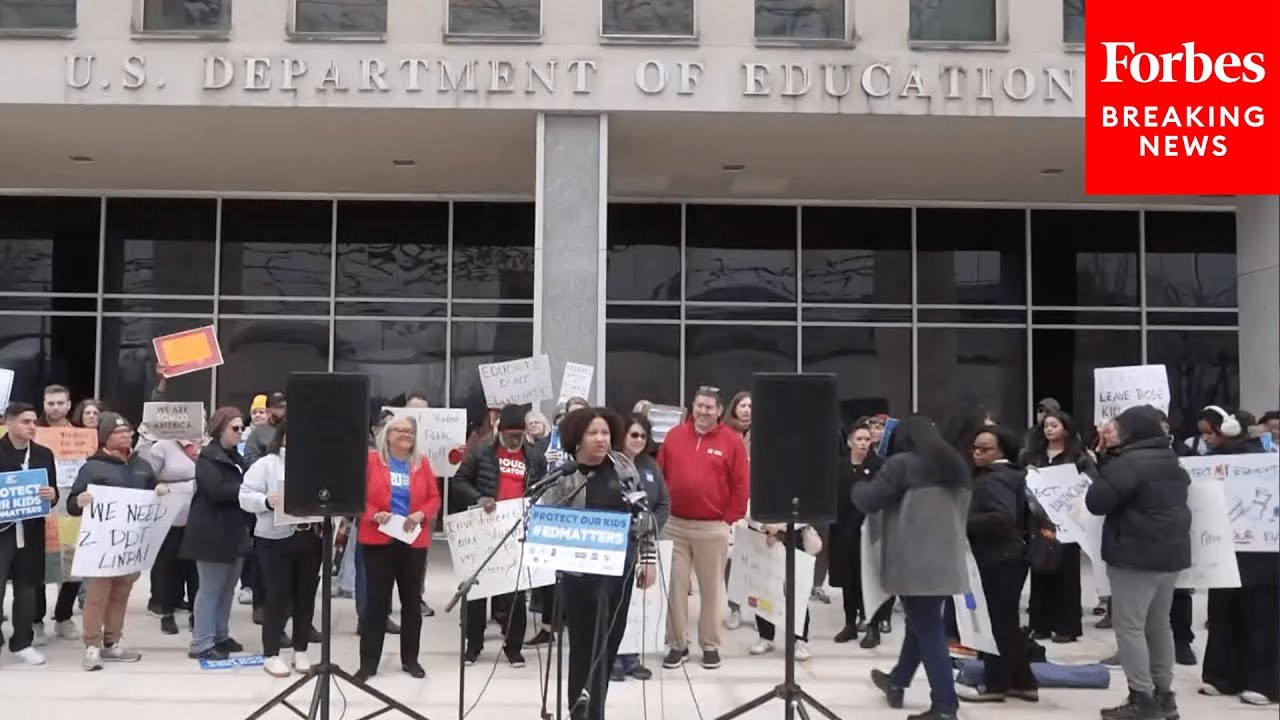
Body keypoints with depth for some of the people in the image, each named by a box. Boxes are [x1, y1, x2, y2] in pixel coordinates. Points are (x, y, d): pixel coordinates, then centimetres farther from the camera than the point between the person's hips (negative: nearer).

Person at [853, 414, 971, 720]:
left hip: (917, 562, -8)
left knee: (928, 629, -3)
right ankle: (897, 682, 36)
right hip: (946, 560, 8)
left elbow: (868, 500, -8)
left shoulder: (902, 463, -9)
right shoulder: (955, 465, 15)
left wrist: (857, 487, 12)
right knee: (922, 623, 19)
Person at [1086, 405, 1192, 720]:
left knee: (1129, 625, -3)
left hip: (1137, 556, -9)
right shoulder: (1172, 462, 12)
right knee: (1158, 624, 16)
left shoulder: (1128, 463, -18)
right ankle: (1163, 694, 21)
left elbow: (1096, 502, -20)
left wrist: (1102, 474, 0)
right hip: (1171, 553, 9)